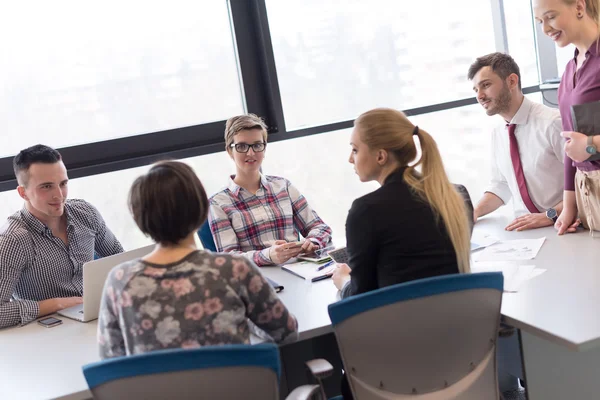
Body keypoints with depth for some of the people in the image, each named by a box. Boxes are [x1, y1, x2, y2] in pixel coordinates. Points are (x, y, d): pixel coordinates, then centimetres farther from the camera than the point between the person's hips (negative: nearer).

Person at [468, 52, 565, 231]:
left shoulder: (552, 123, -13)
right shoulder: (497, 134, 10)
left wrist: (550, 215, -22)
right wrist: (475, 212, 3)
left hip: (563, 227, -5)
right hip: (527, 228, 5)